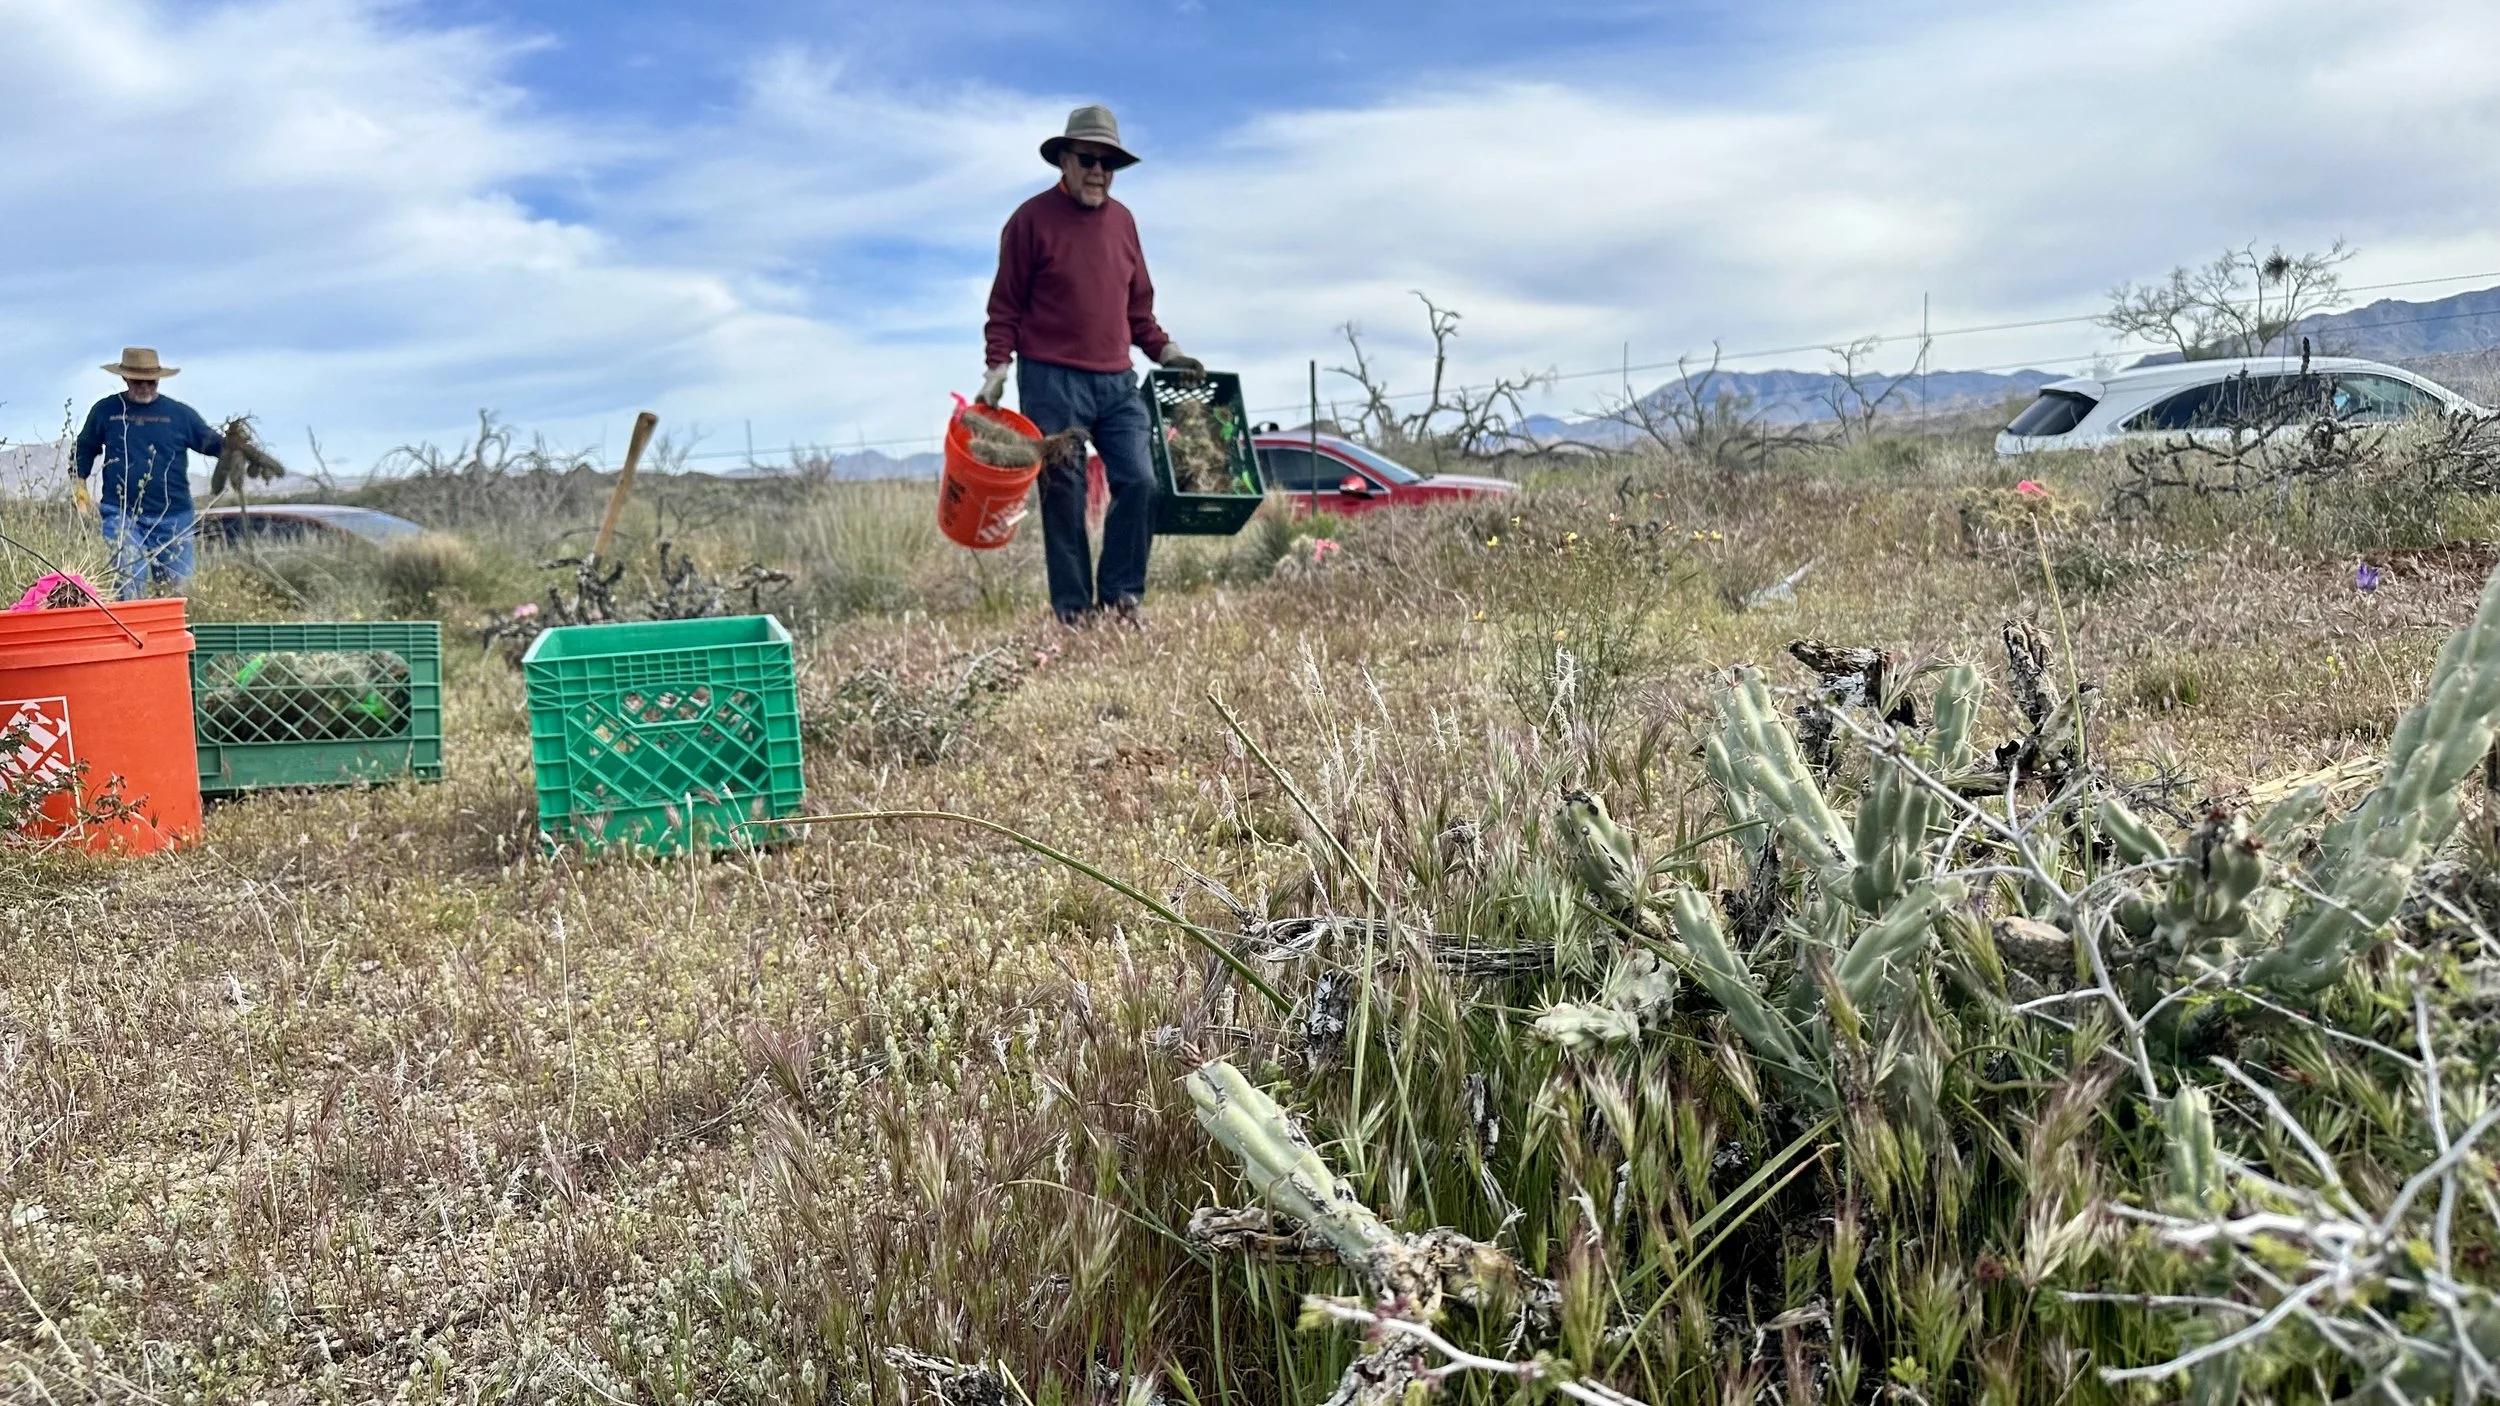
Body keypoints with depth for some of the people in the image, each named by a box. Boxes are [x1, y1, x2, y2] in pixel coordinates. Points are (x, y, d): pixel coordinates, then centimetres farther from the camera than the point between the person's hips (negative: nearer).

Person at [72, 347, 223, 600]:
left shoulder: (180, 413, 5)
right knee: (131, 584, -11)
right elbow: (85, 450, 19)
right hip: (121, 515, -1)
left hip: (173, 516, 1)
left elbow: (213, 443, 6)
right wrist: (80, 488, 10)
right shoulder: (105, 410, 7)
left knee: (176, 585, 6)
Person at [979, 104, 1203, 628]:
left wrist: (1162, 349, 10)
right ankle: (1074, 605, 6)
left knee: (1139, 482, -5)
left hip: (1116, 382, 5)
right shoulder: (1032, 219, -1)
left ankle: (1121, 593, 7)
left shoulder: (1122, 220, 14)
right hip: (1051, 382, -5)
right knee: (1063, 496, -2)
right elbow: (1005, 305, -1)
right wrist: (997, 365, -10)